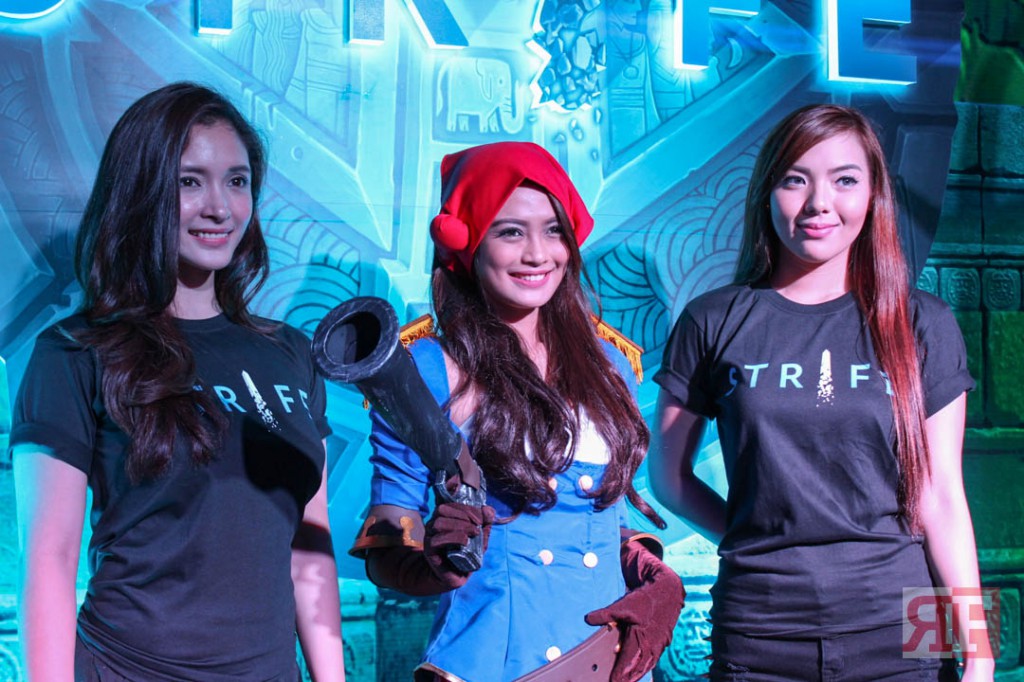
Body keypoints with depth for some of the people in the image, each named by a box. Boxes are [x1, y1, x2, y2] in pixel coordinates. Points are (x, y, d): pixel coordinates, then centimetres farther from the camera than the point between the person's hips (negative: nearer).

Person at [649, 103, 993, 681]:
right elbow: (669, 474, 7)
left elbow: (940, 497, 1)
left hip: (894, 631, 1)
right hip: (758, 633, 0)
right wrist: (763, 545, -3)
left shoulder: (922, 326, 2)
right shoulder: (714, 323, 0)